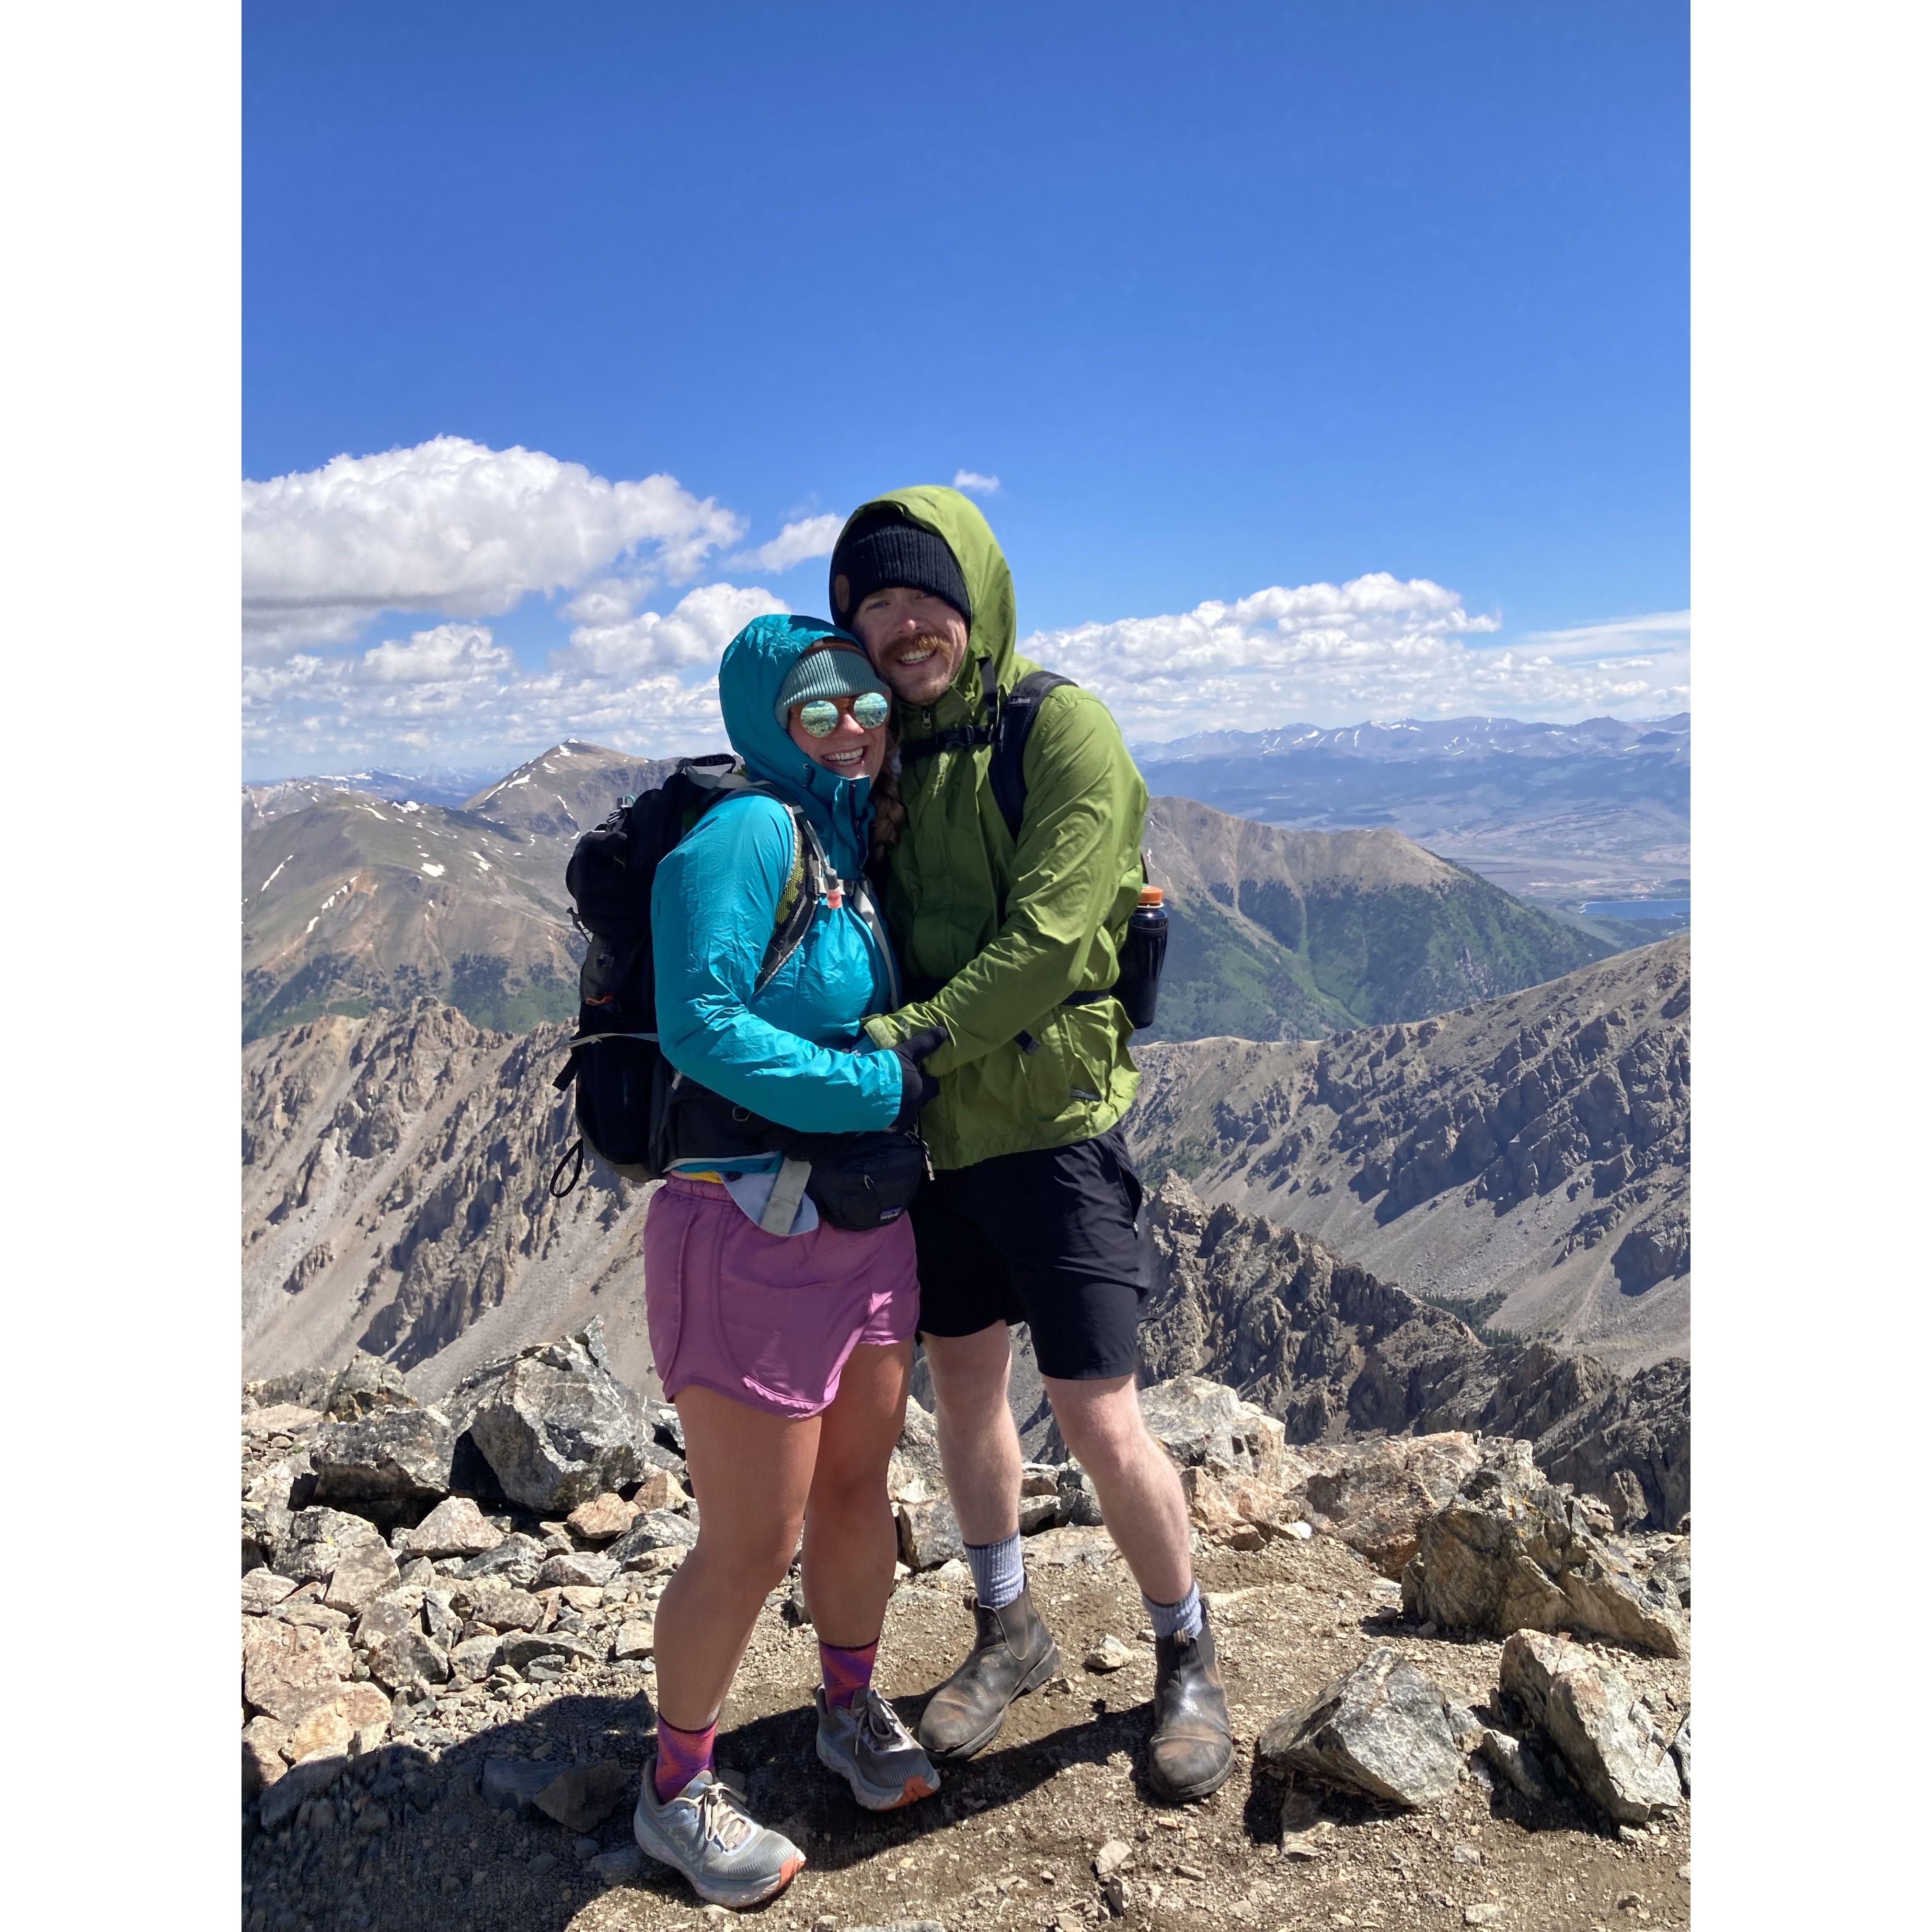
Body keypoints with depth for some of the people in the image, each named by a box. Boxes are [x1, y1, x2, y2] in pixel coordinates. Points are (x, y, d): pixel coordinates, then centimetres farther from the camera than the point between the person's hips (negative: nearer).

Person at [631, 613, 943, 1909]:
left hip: (870, 1228, 8)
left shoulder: (859, 842, 10)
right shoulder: (746, 833, -16)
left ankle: (853, 1712, 46)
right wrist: (880, 1086, -19)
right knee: (750, 1546, 5)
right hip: (755, 1239, -8)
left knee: (858, 1488, 22)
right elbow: (702, 1025, -24)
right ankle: (678, 1794, 31)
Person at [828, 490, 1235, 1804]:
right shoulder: (887, 755, 7)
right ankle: (1009, 1632, 39)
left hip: (1052, 1122, -6)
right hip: (934, 1132, 6)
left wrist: (904, 1040, -26)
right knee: (963, 1388, 16)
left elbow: (1047, 942, -21)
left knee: (1099, 1419, -1)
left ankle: (1188, 1654, 26)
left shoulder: (1064, 730, -13)